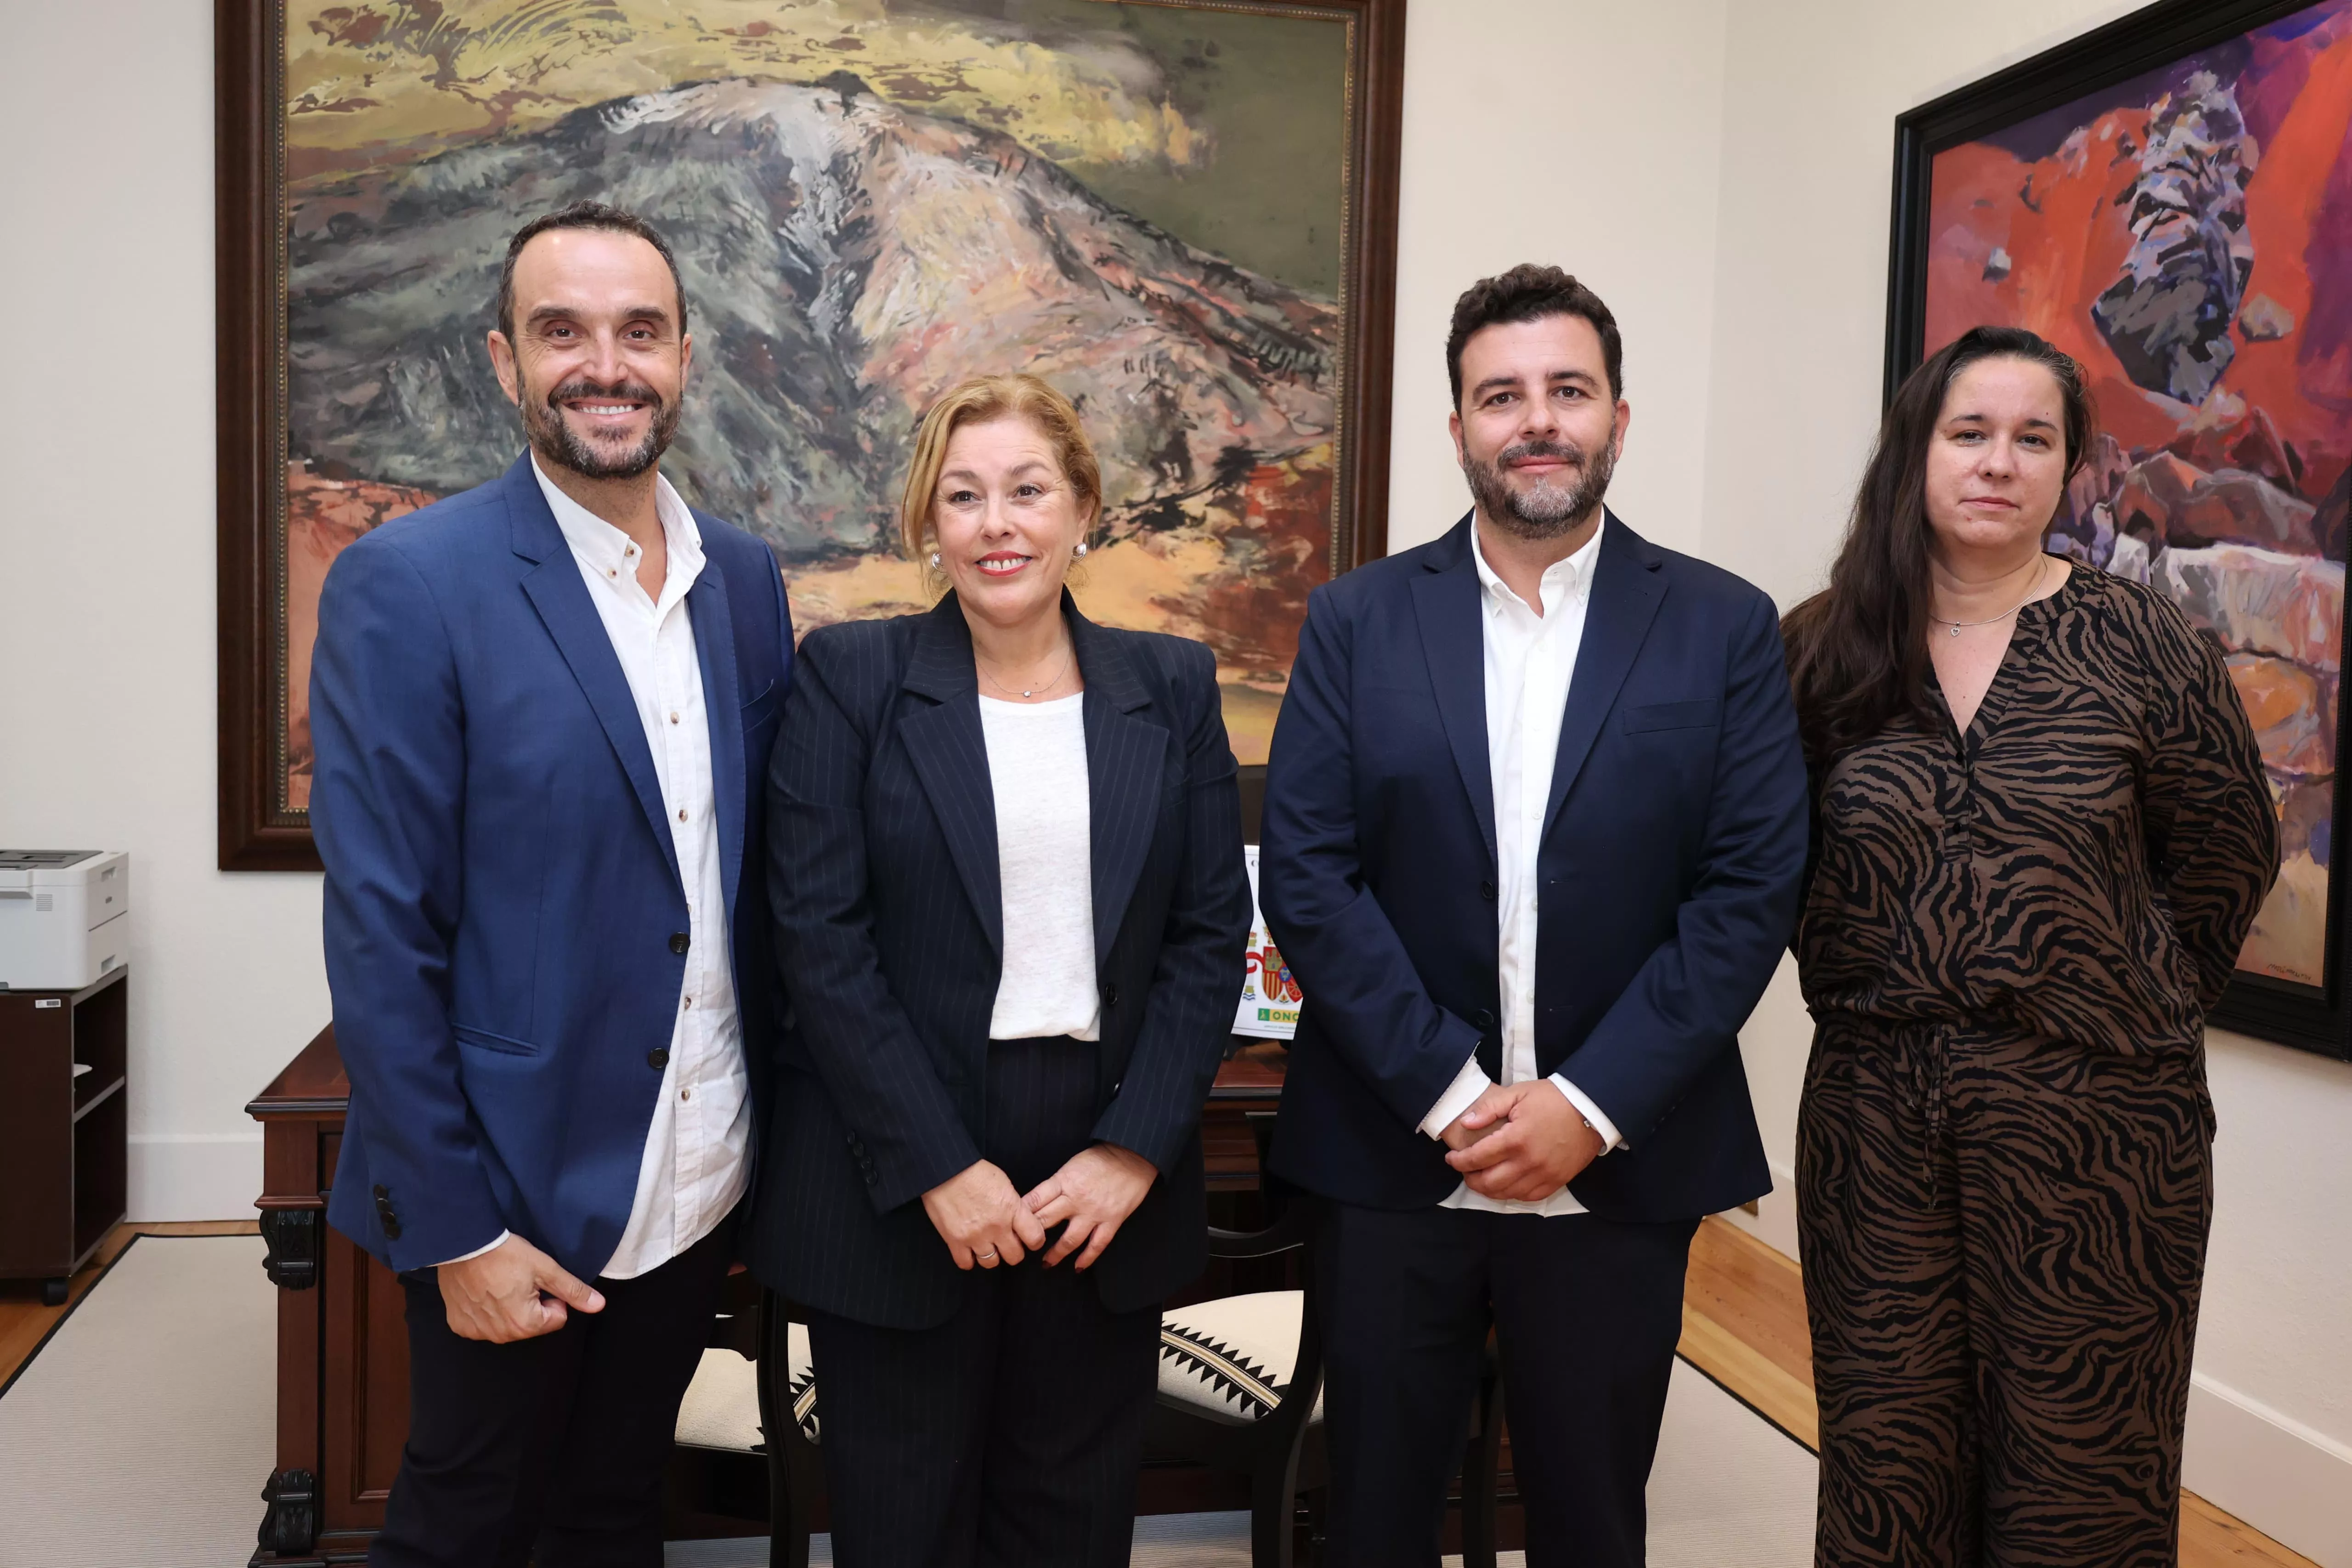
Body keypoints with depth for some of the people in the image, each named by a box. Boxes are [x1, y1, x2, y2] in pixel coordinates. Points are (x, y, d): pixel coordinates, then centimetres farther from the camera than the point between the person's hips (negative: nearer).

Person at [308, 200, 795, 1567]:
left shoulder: (746, 578, 3)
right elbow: (382, 936, -15)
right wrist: (458, 1229, -14)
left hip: (700, 1185, 5)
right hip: (516, 1196, -5)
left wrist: (772, 1132, 5)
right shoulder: (407, 586, -14)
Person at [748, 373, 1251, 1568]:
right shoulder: (850, 676, -3)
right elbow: (819, 938, -8)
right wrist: (939, 1167, -13)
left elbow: (1211, 935, 3)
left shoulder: (1171, 687, 5)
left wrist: (1134, 1151, -7)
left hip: (1109, 1186, 2)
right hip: (897, 1188, -2)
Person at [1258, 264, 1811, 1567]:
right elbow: (1306, 876, -5)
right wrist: (1453, 1094, -12)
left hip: (1621, 1166, 0)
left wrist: (1586, 1105, -12)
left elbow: (1753, 889, -5)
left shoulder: (1724, 628, 0)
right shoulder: (1356, 620, 1)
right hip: (1392, 1154, 0)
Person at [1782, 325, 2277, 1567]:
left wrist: (2133, 1003, 8)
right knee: (1886, 1462, 14)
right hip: (1875, 1106, 2)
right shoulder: (1823, 652, 1)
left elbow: (2224, 863, 6)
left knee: (2080, 1466, 10)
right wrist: (1873, 990, 7)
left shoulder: (2144, 650, -4)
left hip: (2095, 1114, -1)